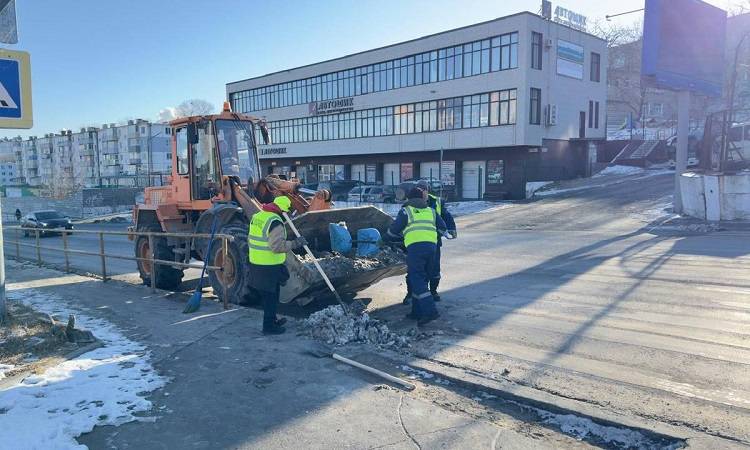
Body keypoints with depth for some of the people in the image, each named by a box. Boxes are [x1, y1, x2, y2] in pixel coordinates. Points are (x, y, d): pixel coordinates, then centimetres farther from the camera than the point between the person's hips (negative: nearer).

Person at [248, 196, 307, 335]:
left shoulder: (257, 216, 9)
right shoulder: (275, 222, -20)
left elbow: (251, 239, 17)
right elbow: (277, 246, -27)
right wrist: (295, 243, -19)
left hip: (255, 263, 9)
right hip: (270, 266, -9)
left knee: (266, 295, 21)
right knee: (271, 296, 4)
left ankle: (272, 320, 35)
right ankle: (269, 326, 13)